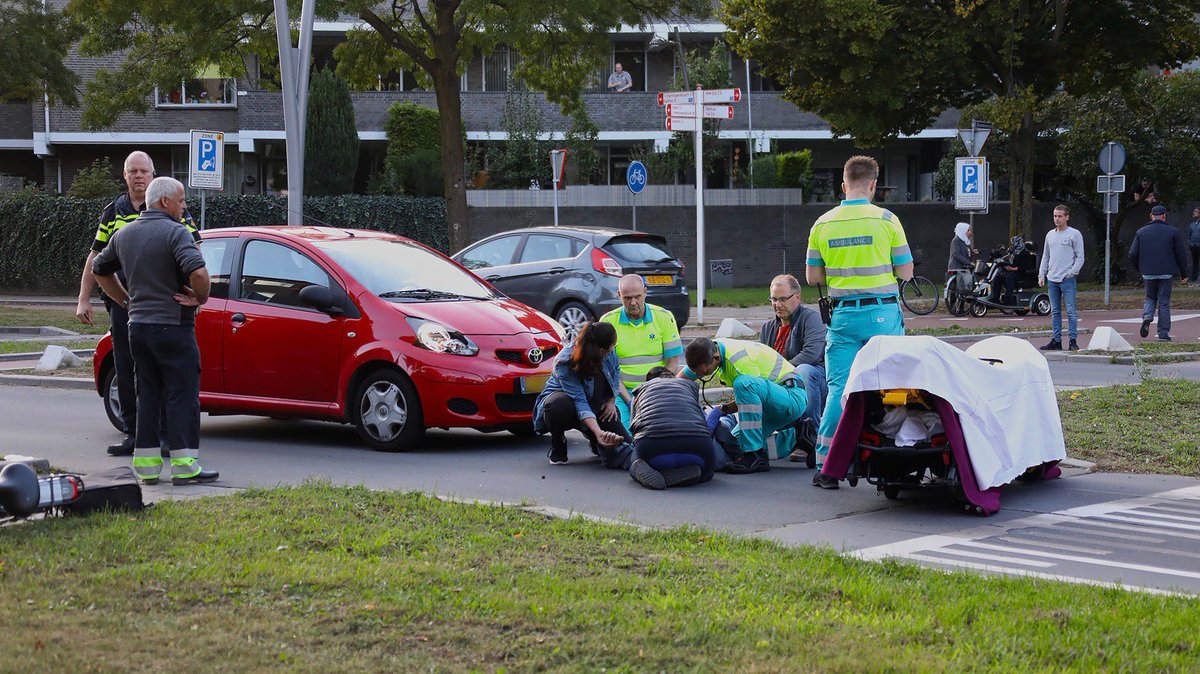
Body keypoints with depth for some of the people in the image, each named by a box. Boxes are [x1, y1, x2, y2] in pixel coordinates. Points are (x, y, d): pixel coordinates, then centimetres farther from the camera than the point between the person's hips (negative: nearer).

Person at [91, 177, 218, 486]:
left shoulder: (124, 234, 11)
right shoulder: (175, 232, -13)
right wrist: (200, 298, -10)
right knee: (182, 396, -3)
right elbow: (198, 272, -28)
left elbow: (99, 270, 24)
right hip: (173, 325, -7)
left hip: (138, 325, 7)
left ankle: (146, 464, 12)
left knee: (147, 396, 13)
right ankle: (184, 465, -6)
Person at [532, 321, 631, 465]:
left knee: (623, 442, -15)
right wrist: (599, 432, -51)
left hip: (595, 405, 5)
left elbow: (615, 371, 7)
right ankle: (558, 445, -10)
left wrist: (611, 401, -3)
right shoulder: (565, 364, -33)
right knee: (559, 405, -42)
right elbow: (580, 402, -40)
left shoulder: (608, 354, -17)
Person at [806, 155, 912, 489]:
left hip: (843, 314, 2)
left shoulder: (823, 224, 3)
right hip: (883, 313, -2)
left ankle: (826, 466, -2)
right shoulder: (886, 220, -5)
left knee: (839, 389, 3)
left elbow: (812, 276, 7)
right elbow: (906, 272, -1)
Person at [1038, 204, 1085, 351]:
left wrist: (1071, 273, -12)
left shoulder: (1074, 234, -1)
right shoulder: (1050, 235, 16)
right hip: (1052, 279, 6)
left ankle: (1073, 341, -7)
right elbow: (1045, 257, 21)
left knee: (1071, 311, -8)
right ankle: (1056, 341, 11)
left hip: (1067, 279, -6)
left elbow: (1080, 257, -3)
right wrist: (1041, 275, 12)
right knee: (1055, 311, 8)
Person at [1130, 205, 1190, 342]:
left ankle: (1147, 317, -9)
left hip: (1148, 273, 2)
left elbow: (1132, 254, 0)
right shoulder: (1172, 232, -2)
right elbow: (1181, 254, 0)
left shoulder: (1141, 232, 4)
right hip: (1166, 273, -2)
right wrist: (1184, 273, 11)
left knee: (1150, 297, 19)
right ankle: (1163, 333, 4)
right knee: (1164, 302, 5)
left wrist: (1140, 268, 17)